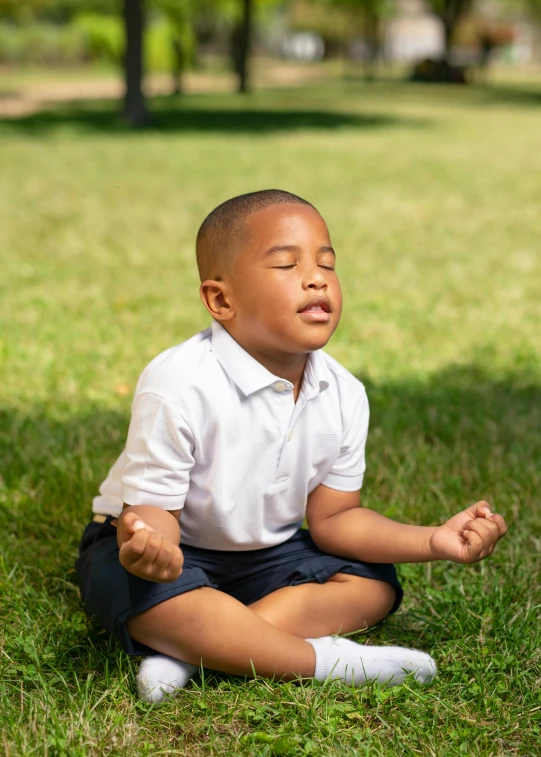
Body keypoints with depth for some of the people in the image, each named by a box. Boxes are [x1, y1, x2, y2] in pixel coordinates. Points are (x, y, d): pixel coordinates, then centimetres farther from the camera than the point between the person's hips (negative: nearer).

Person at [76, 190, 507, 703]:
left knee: (374, 585, -8)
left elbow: (332, 517, -3)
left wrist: (434, 541, -16)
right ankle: (323, 660, -23)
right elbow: (154, 508, -24)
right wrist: (150, 542, -50)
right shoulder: (177, 386, -28)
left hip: (263, 551, 6)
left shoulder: (344, 395, -9)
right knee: (148, 594, -37)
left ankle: (190, 651, -22)